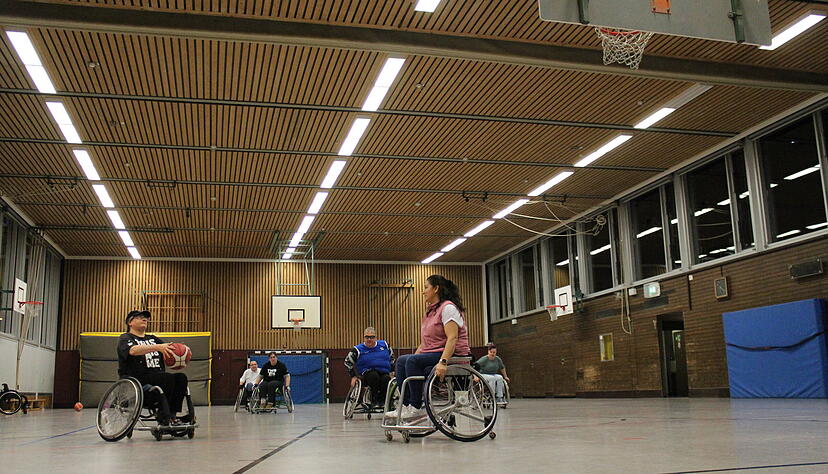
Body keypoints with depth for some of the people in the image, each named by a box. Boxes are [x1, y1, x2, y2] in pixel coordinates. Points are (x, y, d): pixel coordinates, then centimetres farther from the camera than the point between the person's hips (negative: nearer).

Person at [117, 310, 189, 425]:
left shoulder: (153, 339, 26)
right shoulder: (125, 338, 6)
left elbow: (169, 352, 14)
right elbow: (133, 350, -18)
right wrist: (157, 347, -33)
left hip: (157, 378, 6)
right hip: (135, 379, -6)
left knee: (181, 377, -19)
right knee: (168, 377, -29)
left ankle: (172, 414, -25)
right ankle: (163, 416, -25)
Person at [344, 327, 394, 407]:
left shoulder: (384, 345, 12)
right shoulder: (358, 350, 4)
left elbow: (391, 358, 28)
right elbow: (348, 362, 14)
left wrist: (392, 371, 21)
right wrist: (353, 376, 9)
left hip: (384, 373, 2)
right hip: (366, 374, -2)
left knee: (386, 379, -34)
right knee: (373, 375, -37)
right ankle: (374, 400, -24)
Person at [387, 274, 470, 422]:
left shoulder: (448, 307, -9)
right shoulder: (431, 311, 21)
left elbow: (452, 339, -21)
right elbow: (425, 343, 20)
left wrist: (443, 362, -32)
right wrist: (412, 357, 9)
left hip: (454, 355, -9)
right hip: (434, 353, 9)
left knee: (413, 361, -26)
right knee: (402, 360, -7)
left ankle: (416, 408, -22)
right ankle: (406, 406, -13)